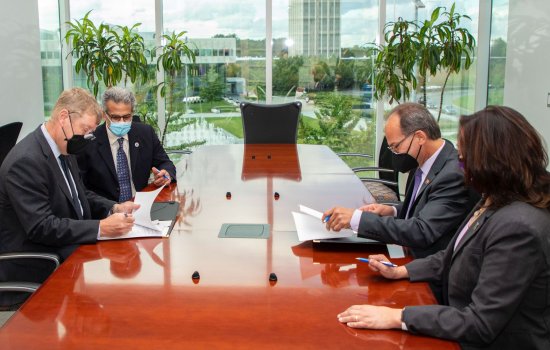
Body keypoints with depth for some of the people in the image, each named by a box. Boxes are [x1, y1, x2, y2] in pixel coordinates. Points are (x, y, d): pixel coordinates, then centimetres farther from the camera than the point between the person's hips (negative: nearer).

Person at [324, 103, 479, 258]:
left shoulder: (455, 175, -23)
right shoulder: (422, 163, 3)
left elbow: (422, 231, -28)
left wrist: (357, 219, -27)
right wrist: (393, 211, -2)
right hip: (408, 257, 8)